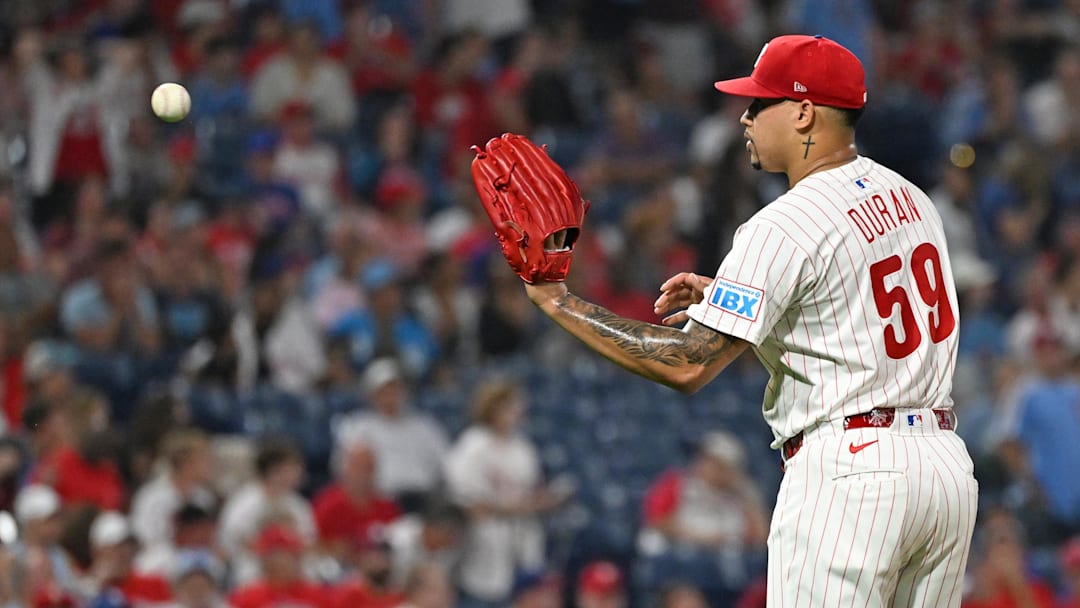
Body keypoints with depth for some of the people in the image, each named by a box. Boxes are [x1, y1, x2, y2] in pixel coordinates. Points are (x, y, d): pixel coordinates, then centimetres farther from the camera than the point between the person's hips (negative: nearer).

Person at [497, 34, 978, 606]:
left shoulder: (784, 227, -12)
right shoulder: (907, 197, 13)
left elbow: (687, 366, -16)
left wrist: (554, 299, -10)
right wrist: (727, 297, 20)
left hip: (849, 472, -8)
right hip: (945, 464, 8)